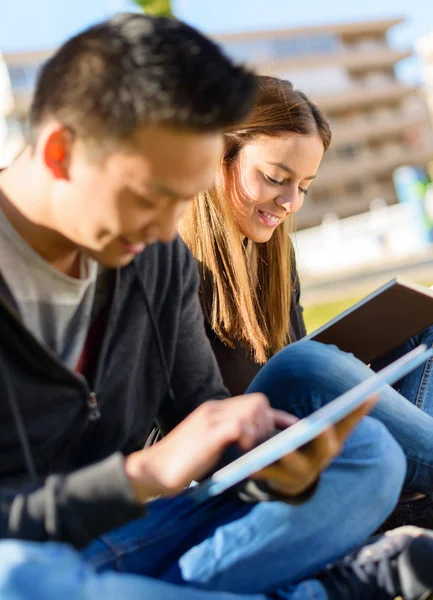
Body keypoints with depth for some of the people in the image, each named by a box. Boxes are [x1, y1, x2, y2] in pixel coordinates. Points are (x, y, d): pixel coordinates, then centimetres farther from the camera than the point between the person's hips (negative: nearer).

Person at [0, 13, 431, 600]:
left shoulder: (162, 258, -1)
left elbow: (200, 412, 3)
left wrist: (280, 468, -18)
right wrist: (145, 473, -30)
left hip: (124, 538, 5)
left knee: (369, 452, -1)